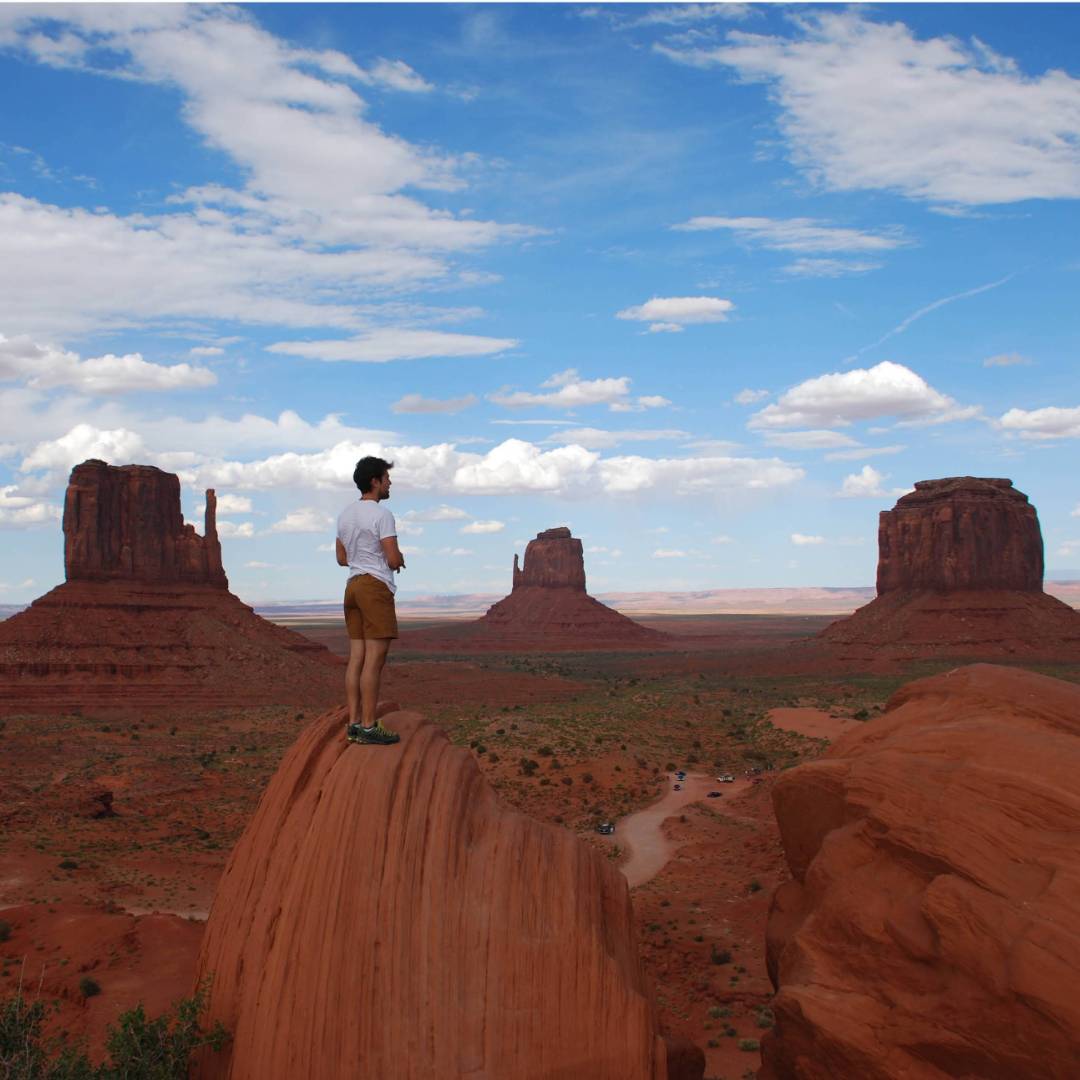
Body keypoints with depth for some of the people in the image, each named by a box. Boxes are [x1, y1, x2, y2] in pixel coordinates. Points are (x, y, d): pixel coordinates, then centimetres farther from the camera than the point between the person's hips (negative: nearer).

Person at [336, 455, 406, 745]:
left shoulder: (345, 514, 16)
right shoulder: (381, 514, -11)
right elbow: (394, 559, -15)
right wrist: (400, 560, 7)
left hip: (353, 585, 9)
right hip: (376, 586, -9)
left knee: (356, 656, 8)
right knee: (374, 659, -7)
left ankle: (354, 723, 8)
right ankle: (369, 726, -7)